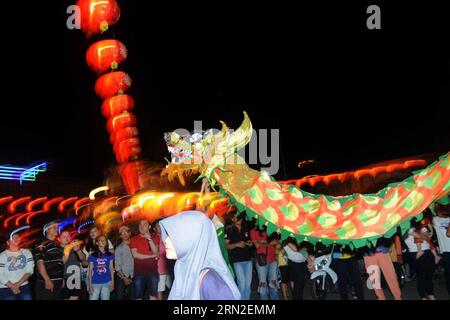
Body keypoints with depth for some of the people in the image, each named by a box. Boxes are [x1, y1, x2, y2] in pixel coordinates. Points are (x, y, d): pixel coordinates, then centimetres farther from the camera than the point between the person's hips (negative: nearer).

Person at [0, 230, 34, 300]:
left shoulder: (26, 252, 6)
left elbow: (29, 270, 0)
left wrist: (18, 283, -10)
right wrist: (12, 287, -11)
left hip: (24, 287, 3)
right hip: (6, 289, -3)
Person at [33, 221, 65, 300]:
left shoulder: (57, 245, 18)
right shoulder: (42, 245, -7)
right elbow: (40, 263, -14)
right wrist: (47, 280, -20)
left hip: (58, 283, 8)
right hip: (46, 283, -8)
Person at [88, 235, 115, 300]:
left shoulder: (110, 255, 4)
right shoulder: (92, 256, -1)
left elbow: (111, 269, 6)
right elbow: (90, 271, 1)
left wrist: (112, 283, 2)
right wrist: (90, 285, -3)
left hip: (106, 283, 2)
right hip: (95, 283, -1)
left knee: (105, 298, 8)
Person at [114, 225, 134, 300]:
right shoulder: (119, 248, 0)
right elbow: (117, 266, -3)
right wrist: (124, 277, -8)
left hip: (132, 277, 2)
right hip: (121, 277, -2)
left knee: (132, 297, 5)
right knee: (119, 297, 2)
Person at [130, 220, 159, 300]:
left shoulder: (154, 237, 7)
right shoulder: (134, 239, 4)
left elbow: (155, 252, -5)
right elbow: (135, 254, -7)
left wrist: (149, 239, -15)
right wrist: (151, 256, -7)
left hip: (153, 271, 1)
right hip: (139, 271, -1)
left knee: (153, 296, 2)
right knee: (138, 297, 1)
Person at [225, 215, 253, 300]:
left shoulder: (246, 230, 13)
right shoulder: (230, 231, -1)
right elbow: (226, 246, -6)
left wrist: (250, 243, 2)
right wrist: (236, 244, -18)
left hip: (248, 259, 5)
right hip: (237, 261, -5)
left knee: (248, 283, 5)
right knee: (242, 283, -9)